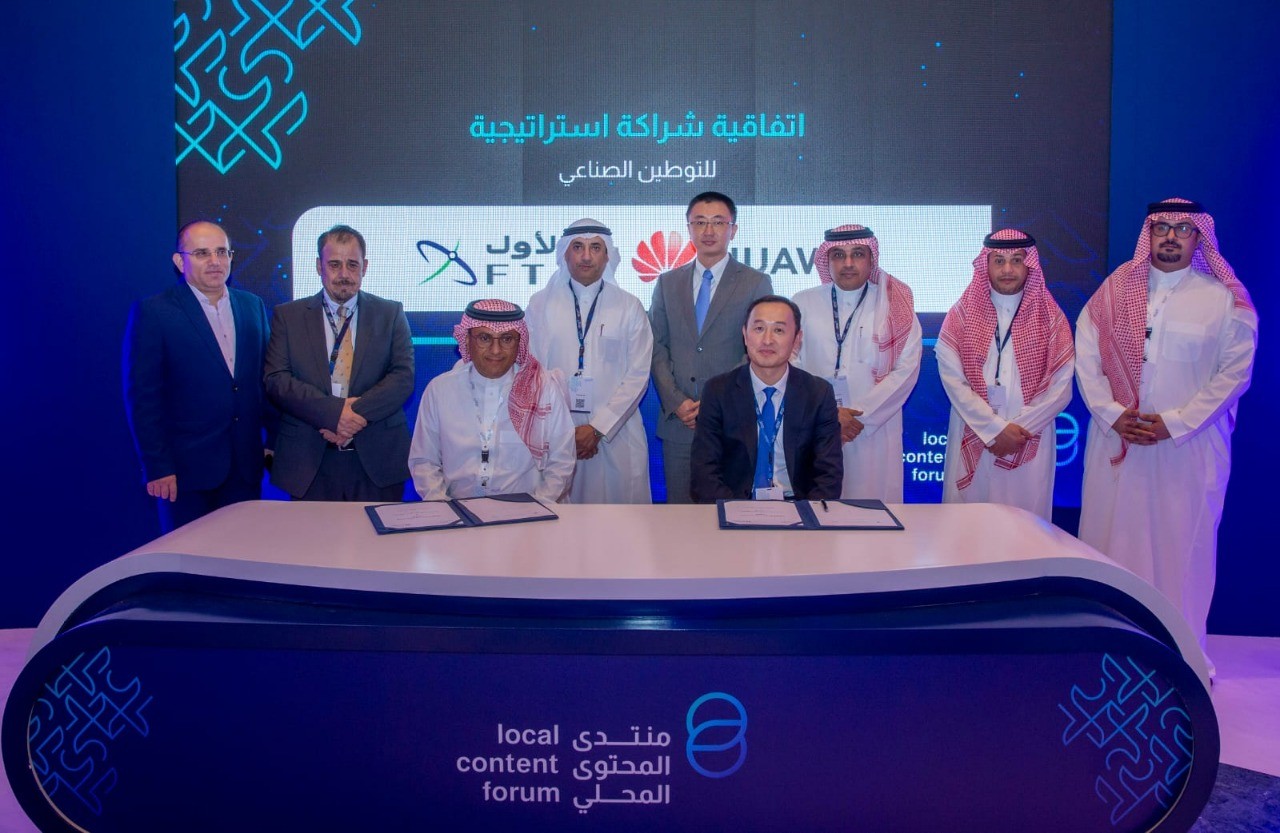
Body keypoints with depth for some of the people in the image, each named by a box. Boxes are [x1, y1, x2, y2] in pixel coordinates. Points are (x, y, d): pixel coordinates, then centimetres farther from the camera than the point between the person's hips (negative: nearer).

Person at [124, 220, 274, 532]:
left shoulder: (253, 306, 8)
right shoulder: (152, 313, -6)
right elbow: (142, 398, -8)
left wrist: (274, 439, 8)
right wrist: (156, 467, -11)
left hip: (246, 466, 4)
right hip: (185, 469, -4)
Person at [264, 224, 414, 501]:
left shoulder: (391, 314, 7)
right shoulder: (287, 316, 7)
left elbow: (403, 377, -2)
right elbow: (276, 379, -3)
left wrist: (358, 413, -17)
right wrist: (333, 411, -17)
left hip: (377, 460, 0)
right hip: (309, 462, 0)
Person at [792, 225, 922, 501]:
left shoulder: (895, 306, 7)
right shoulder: (803, 303, 7)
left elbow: (906, 369, 0)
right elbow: (789, 364, 0)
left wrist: (861, 417, -9)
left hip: (875, 433, 0)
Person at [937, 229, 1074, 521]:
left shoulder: (1051, 318, 6)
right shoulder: (961, 315, 4)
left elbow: (1060, 389, 0)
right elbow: (953, 380, -5)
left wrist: (1019, 430, -9)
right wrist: (995, 428, -12)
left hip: (1029, 447, 0)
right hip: (973, 443, 0)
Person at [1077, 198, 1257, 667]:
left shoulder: (1225, 299, 0)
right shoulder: (1115, 289, 5)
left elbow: (1235, 371, -4)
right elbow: (1086, 356, 2)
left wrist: (1175, 422, -12)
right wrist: (1112, 414, -10)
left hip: (1190, 444, -1)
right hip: (1116, 439, 2)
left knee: (1183, 541, 4)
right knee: (1111, 538, 5)